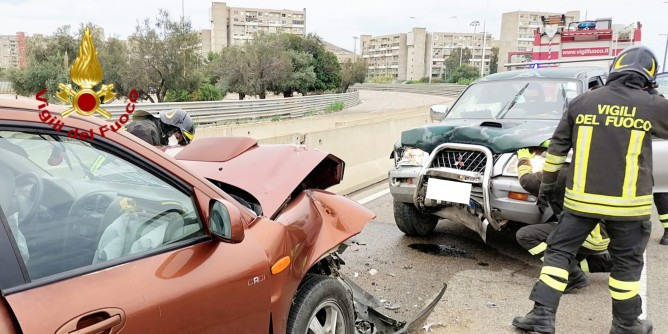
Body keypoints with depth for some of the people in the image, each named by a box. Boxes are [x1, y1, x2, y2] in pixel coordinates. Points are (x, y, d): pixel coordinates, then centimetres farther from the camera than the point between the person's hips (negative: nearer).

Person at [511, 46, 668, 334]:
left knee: (559, 251, 9)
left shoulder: (582, 102, 2)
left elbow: (557, 147, 6)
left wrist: (547, 183, 17)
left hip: (581, 198, 1)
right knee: (626, 263, 14)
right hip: (628, 202, -1)